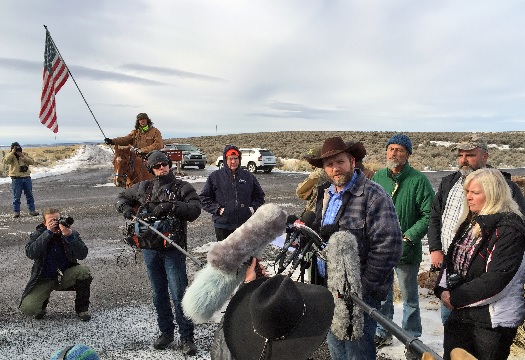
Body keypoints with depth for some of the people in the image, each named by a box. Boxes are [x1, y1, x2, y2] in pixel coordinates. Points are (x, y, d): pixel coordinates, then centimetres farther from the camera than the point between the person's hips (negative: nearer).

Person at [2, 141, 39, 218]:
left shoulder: (25, 154, 8)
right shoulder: (11, 156, 0)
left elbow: (32, 162, -6)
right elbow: (5, 161, -21)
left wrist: (23, 157, -15)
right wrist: (12, 152, -20)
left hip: (27, 177, 3)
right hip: (16, 179, -3)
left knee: (30, 195, 8)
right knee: (16, 196, 2)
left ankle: (32, 210, 16)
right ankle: (16, 211, 11)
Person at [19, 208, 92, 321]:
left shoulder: (72, 233, -6)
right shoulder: (37, 235, -3)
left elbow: (82, 255, -19)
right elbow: (30, 253, -22)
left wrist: (69, 236, -32)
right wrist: (48, 233, -28)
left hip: (66, 276, 0)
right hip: (44, 279, 0)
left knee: (84, 271, -30)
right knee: (27, 309, -20)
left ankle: (82, 307, -7)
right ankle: (43, 300, 19)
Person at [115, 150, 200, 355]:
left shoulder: (182, 188, -1)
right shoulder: (144, 188, 11)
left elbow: (195, 210, -14)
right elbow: (121, 198, 21)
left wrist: (170, 206, -25)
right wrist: (128, 211, 0)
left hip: (173, 249, -4)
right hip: (150, 249, 4)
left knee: (179, 294, -2)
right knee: (159, 294, 15)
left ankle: (187, 338, 9)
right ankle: (166, 332, 30)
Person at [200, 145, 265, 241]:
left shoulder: (249, 176, 6)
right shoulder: (215, 176, -1)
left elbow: (259, 196, 18)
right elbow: (203, 197, 1)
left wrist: (253, 207, 1)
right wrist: (217, 209, -10)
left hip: (245, 224, 2)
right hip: (223, 225, -2)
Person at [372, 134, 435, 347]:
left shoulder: (418, 181, -11)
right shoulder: (378, 177, 2)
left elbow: (428, 216, -12)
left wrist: (408, 238, -18)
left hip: (406, 250, -4)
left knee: (409, 297, 12)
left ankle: (412, 338, 31)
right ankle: (382, 333, 36)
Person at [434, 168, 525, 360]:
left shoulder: (509, 228, -15)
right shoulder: (470, 221, 10)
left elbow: (497, 278, -22)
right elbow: (451, 259, 12)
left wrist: (456, 298, -18)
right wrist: (443, 290, -4)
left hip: (493, 320, -7)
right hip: (460, 312, 7)